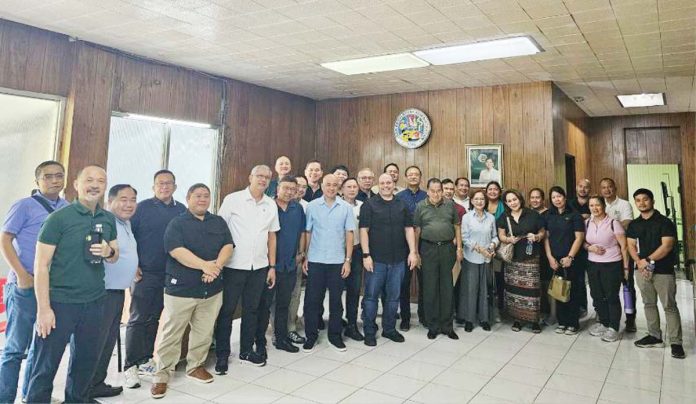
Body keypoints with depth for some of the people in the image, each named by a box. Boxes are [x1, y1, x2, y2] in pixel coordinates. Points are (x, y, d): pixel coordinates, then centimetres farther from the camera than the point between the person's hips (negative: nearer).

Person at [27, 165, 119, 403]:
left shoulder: (108, 219, 7)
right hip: (60, 302, -5)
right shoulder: (58, 218, -9)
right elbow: (41, 265, -10)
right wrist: (43, 308, -14)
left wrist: (109, 252, -8)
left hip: (95, 302, 5)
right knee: (46, 364, 4)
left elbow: (115, 256, 17)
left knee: (87, 360, 16)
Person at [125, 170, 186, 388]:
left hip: (170, 274, 4)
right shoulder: (142, 208, -3)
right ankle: (130, 367, 7)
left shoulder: (182, 211, 6)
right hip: (145, 273, -4)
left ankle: (145, 360, 25)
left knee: (154, 318, 13)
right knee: (138, 319, -1)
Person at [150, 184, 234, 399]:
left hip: (212, 289, 4)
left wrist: (216, 265, -16)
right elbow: (176, 250, -16)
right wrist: (205, 265, -21)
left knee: (204, 333, 12)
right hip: (181, 288, -4)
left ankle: (196, 367, 30)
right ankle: (162, 375, 13)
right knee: (172, 334, 1)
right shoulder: (177, 222, -2)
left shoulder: (219, 222, 12)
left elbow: (228, 246, 2)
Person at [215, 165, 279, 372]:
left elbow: (271, 236, 11)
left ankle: (246, 351, 28)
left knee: (251, 310, 13)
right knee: (226, 310, 5)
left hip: (259, 267, 4)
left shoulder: (271, 205, 7)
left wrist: (272, 266, 10)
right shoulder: (232, 200, -5)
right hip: (233, 265, -4)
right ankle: (222, 354, 19)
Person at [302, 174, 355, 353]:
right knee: (312, 300, 5)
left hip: (337, 261, 1)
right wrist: (304, 258, -1)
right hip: (315, 260, 0)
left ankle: (335, 335, 23)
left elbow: (349, 234, 2)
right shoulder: (312, 206, 0)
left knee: (336, 300, 10)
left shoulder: (346, 207, 1)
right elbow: (307, 233, 2)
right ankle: (311, 336, 19)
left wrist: (348, 260, -2)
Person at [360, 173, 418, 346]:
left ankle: (389, 328, 27)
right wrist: (366, 255, -13)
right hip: (376, 259, -3)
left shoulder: (402, 205, 9)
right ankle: (369, 331, 16)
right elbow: (364, 230, -7)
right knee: (371, 295, 3)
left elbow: (409, 229, 8)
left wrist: (413, 252, -1)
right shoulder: (369, 204, -2)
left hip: (398, 260, 4)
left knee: (394, 296, 12)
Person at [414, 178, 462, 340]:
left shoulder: (450, 205, 6)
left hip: (447, 248, 1)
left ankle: (447, 325, 18)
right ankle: (433, 326, 16)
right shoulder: (421, 207, 2)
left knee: (447, 288, 7)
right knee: (430, 288, 4)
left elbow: (457, 226, 10)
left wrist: (459, 247, 3)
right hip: (428, 249, -1)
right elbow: (417, 230, 3)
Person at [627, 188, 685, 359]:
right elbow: (631, 246, 5)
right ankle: (654, 336, 22)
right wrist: (639, 263, -11)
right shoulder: (634, 225, 10)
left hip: (663, 271, -5)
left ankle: (676, 342, 3)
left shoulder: (664, 222, -5)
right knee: (649, 304, 12)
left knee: (669, 306, -2)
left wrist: (648, 260, -17)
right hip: (642, 270, 5)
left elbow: (667, 246, -14)